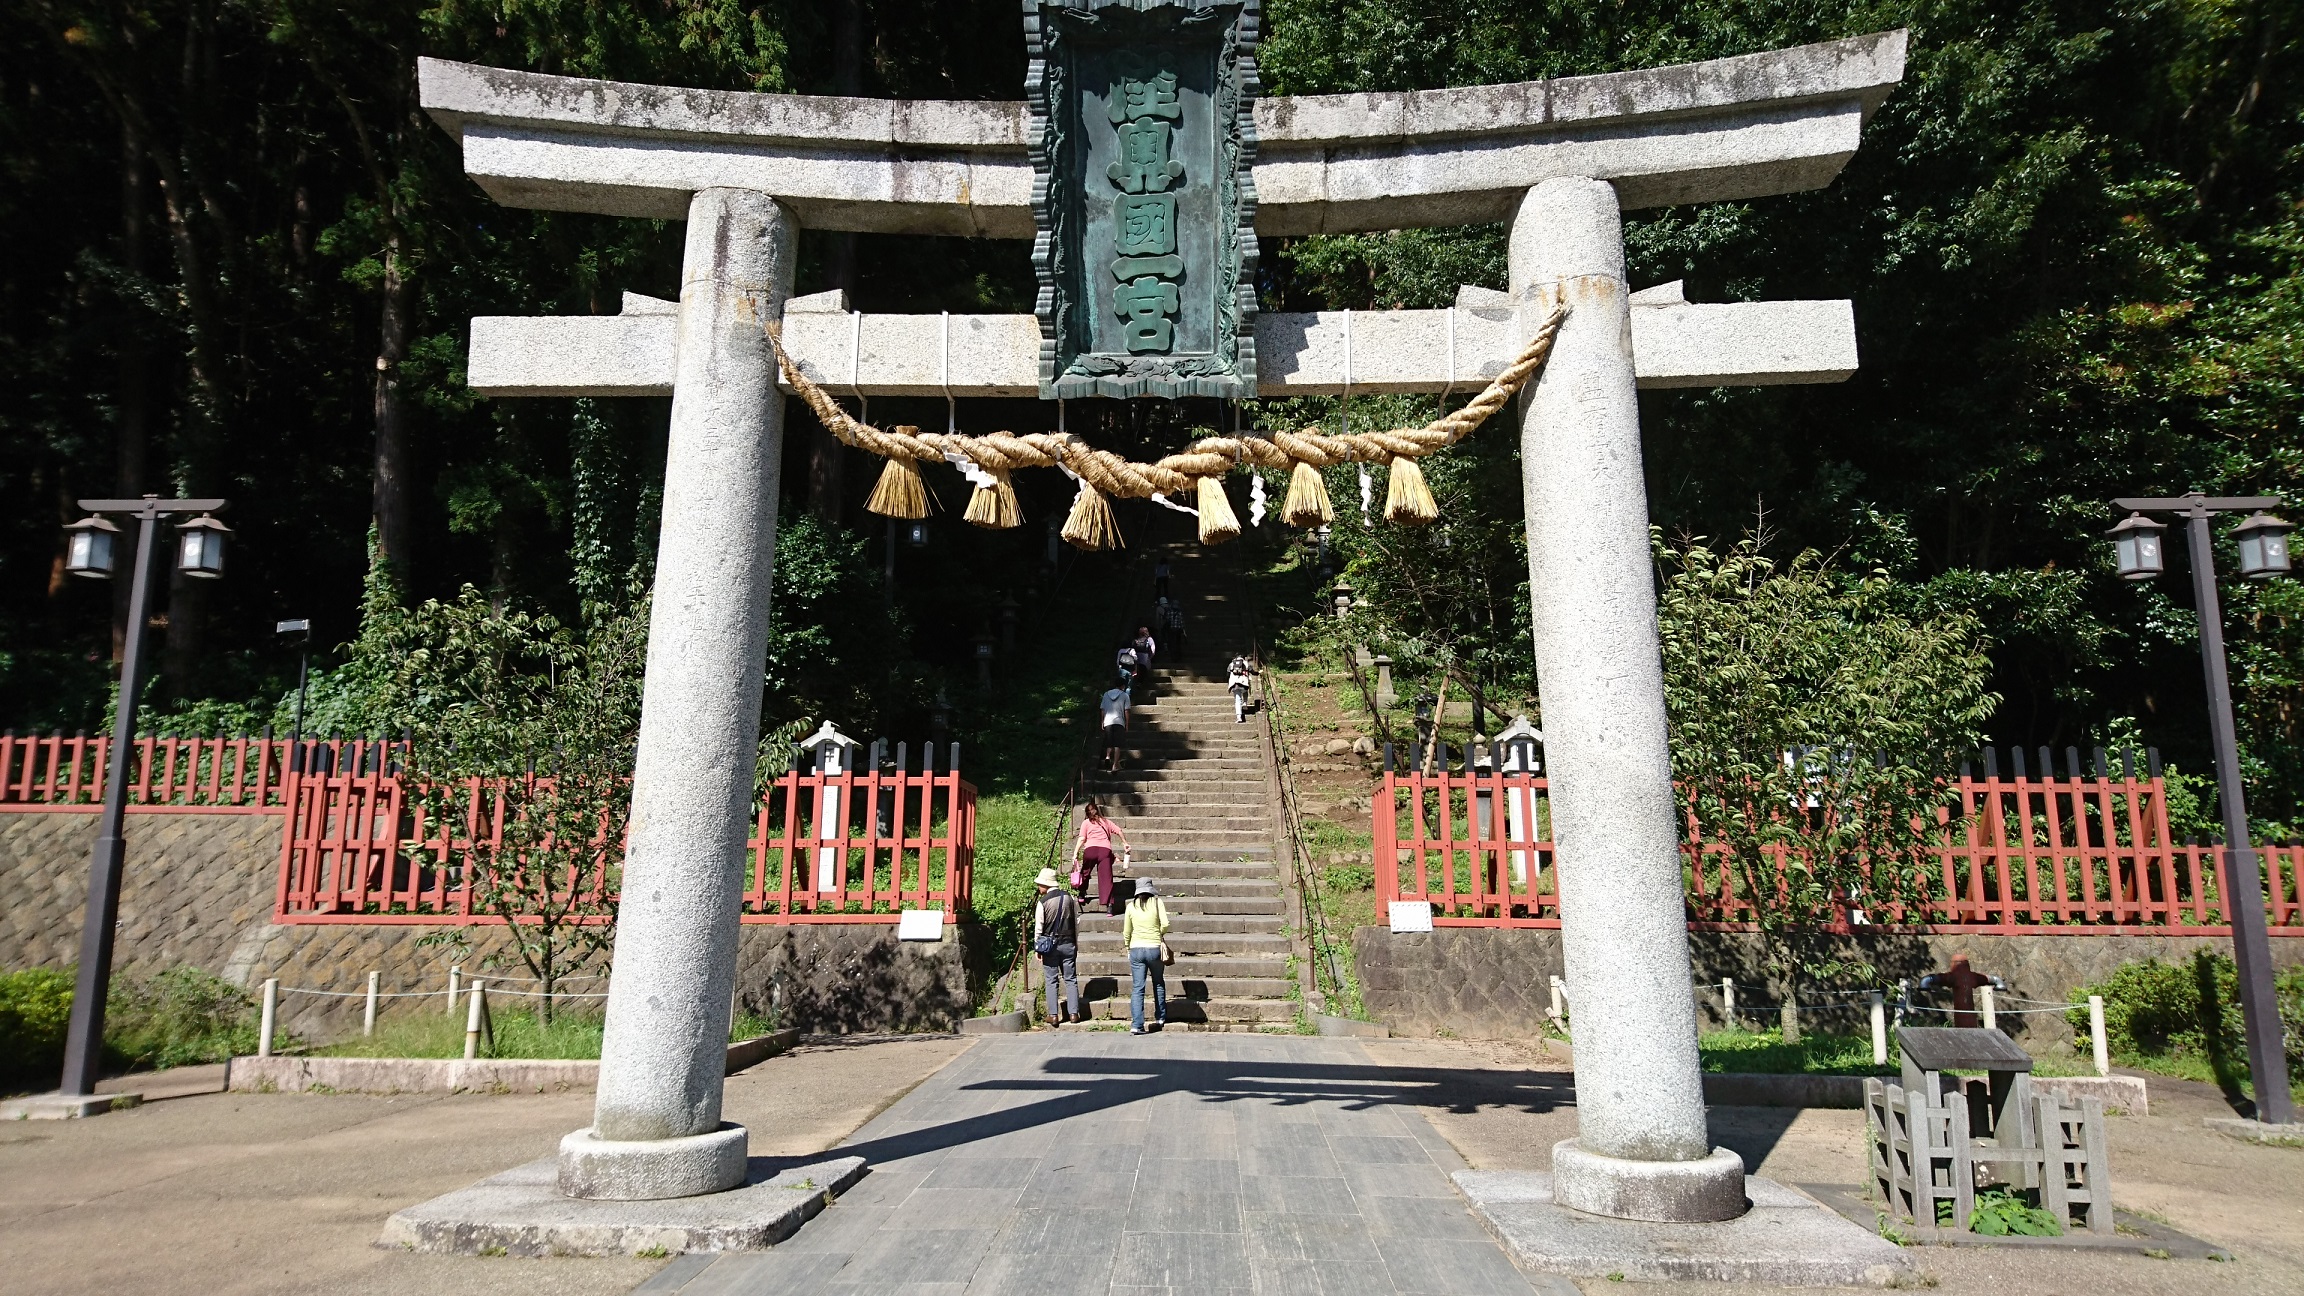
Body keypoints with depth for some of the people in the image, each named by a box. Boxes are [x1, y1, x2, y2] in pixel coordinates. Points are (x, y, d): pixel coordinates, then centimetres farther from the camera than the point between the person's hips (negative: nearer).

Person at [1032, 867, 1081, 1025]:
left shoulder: (1043, 902, -10)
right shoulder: (1069, 897, 2)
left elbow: (1038, 927, -8)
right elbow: (1077, 921, 8)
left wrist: (1037, 948, 2)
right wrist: (1076, 942, 17)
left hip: (1050, 946, -3)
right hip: (1068, 944, 3)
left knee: (1051, 981, 4)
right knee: (1071, 979, 8)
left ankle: (1053, 1015, 4)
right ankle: (1073, 1013, 6)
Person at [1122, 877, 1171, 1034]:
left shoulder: (1131, 906, 2)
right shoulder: (1157, 902, -2)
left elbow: (1126, 931, 6)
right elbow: (1165, 924, -9)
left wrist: (1128, 948, 19)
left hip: (1136, 949, 1)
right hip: (1155, 948, 0)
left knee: (1137, 988, 0)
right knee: (1158, 984, 19)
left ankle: (1136, 1025, -7)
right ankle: (1160, 1018, 29)